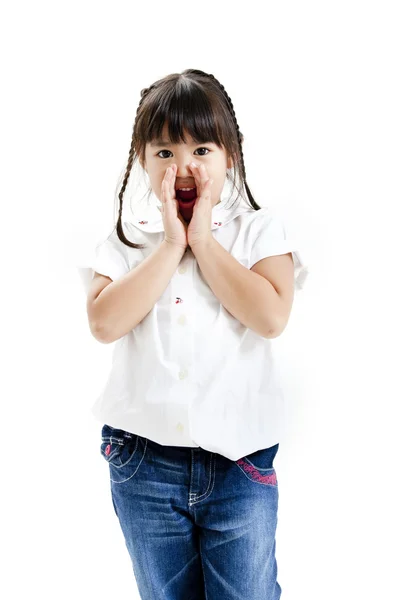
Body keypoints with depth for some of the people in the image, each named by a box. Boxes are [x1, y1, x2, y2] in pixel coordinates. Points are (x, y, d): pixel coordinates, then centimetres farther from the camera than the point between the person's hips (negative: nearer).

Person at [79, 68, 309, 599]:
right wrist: (171, 244, -14)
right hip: (144, 464, 2)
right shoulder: (129, 236, 2)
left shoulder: (258, 229, -1)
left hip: (239, 462, -1)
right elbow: (104, 322, -14)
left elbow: (271, 317, -18)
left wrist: (203, 240, -14)